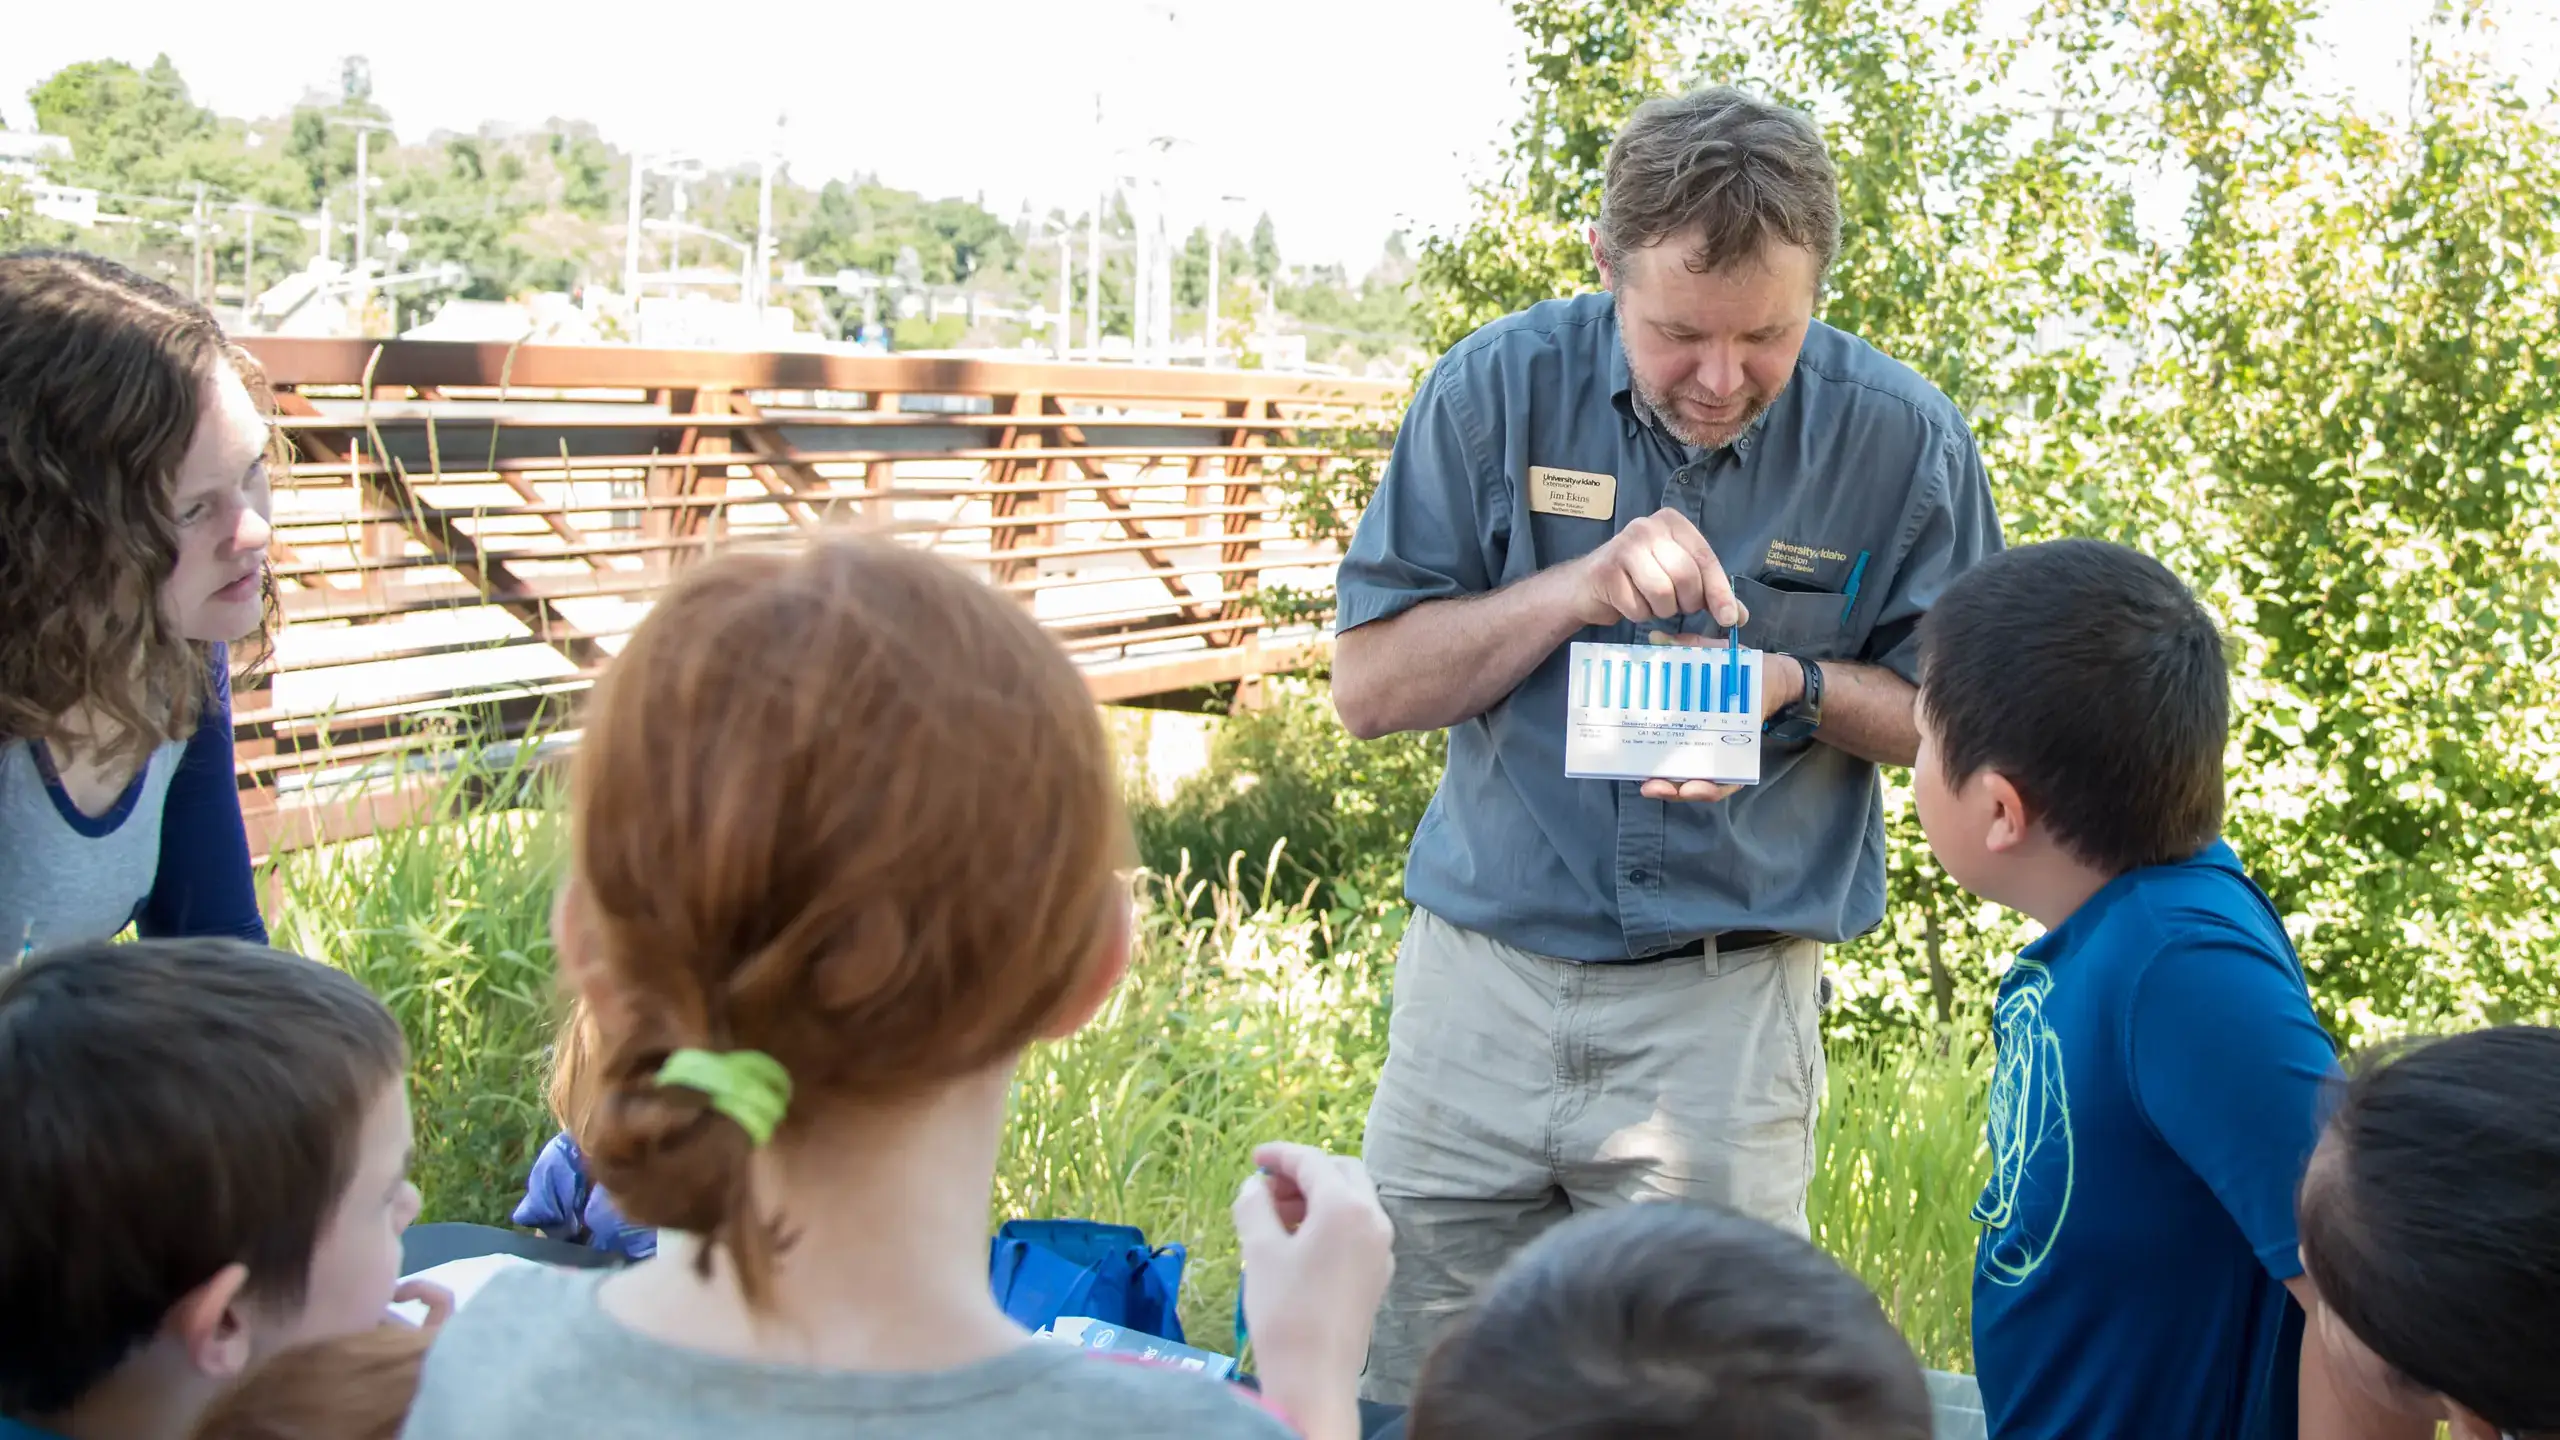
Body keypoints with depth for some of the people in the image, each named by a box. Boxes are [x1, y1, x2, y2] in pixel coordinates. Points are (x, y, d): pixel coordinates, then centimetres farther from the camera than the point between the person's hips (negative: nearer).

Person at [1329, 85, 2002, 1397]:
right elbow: (1368, 684, -4)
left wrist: (1799, 687, -17)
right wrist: (1578, 587, -18)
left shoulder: (1900, 438, -5)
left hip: (1730, 1004, -1)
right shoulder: (1501, 388, -4)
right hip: (1483, 978, 1)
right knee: (1406, 1383, 9)